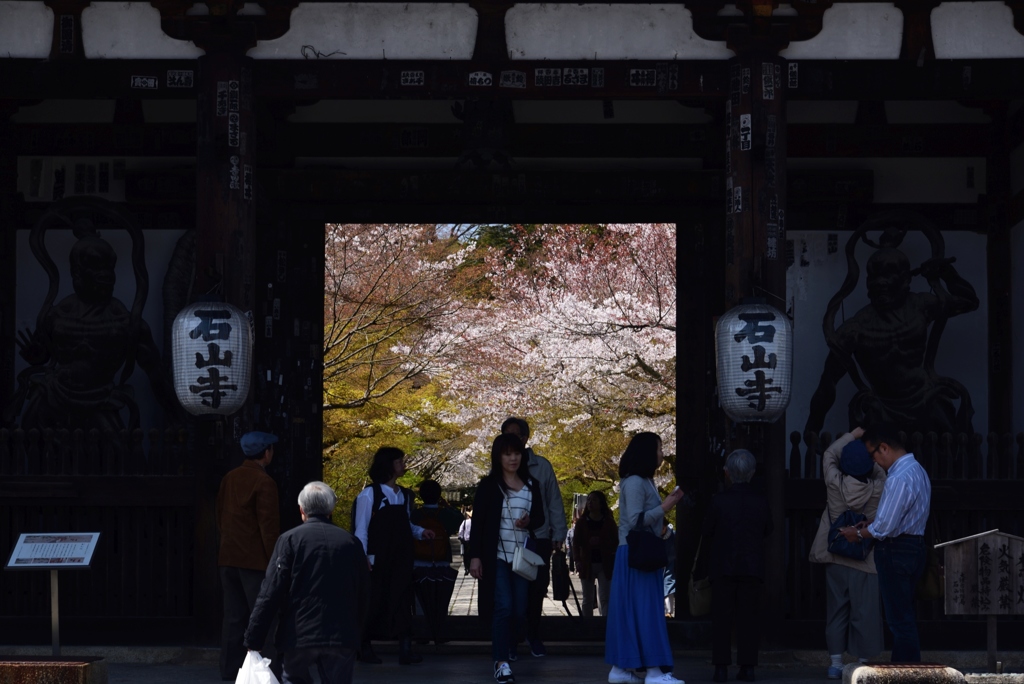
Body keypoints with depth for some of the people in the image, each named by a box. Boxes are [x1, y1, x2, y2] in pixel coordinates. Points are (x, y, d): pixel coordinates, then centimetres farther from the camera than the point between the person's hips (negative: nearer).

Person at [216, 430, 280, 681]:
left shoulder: (229, 479, 9)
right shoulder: (263, 482, -14)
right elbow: (269, 526, -15)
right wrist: (274, 561, -11)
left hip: (228, 558, 7)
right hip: (255, 560, -7)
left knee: (234, 616, 11)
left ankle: (230, 669, 14)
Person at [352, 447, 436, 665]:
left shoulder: (404, 495, 11)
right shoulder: (369, 495, -8)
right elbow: (361, 529, -9)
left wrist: (420, 532, -1)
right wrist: (363, 558, -15)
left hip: (401, 558, 5)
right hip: (378, 560, -5)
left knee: (402, 600, -2)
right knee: (374, 602, 3)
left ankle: (405, 649, -5)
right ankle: (364, 647, 18)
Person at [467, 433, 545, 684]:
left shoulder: (531, 485, 10)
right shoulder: (489, 485, -1)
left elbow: (540, 517, 15)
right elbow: (477, 522, -3)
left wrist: (529, 522, -9)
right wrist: (474, 556, -9)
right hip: (496, 556, -4)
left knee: (519, 609, 5)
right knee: (503, 607, -13)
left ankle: (507, 649, 28)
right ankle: (501, 662, -14)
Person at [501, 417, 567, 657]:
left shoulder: (542, 466, 2)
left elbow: (554, 502, 6)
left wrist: (558, 533, 2)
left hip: (539, 538, 0)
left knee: (537, 588, 4)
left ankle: (533, 635, 21)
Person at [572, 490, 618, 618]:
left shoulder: (609, 522, 4)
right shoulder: (582, 522, 6)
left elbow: (615, 543, 3)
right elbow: (576, 543, 4)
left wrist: (600, 543, -15)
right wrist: (577, 560, -9)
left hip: (605, 564, -1)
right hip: (587, 564, 2)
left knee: (604, 598, -7)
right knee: (588, 599, 6)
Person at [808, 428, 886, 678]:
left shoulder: (835, 484, -8)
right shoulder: (877, 489, -11)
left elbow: (829, 454, 8)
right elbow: (880, 473, 12)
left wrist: (853, 435, 15)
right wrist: (867, 454, 17)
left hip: (836, 558, 2)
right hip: (866, 561, -2)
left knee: (836, 610, 8)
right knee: (864, 612, 2)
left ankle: (835, 663, 8)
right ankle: (863, 663, 3)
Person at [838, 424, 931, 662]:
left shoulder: (899, 479, -21)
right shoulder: (917, 470, 12)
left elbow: (884, 528, -22)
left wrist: (858, 533, -5)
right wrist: (871, 523, 11)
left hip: (895, 552, -11)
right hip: (913, 547, 11)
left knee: (900, 619, -5)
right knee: (904, 618, 16)